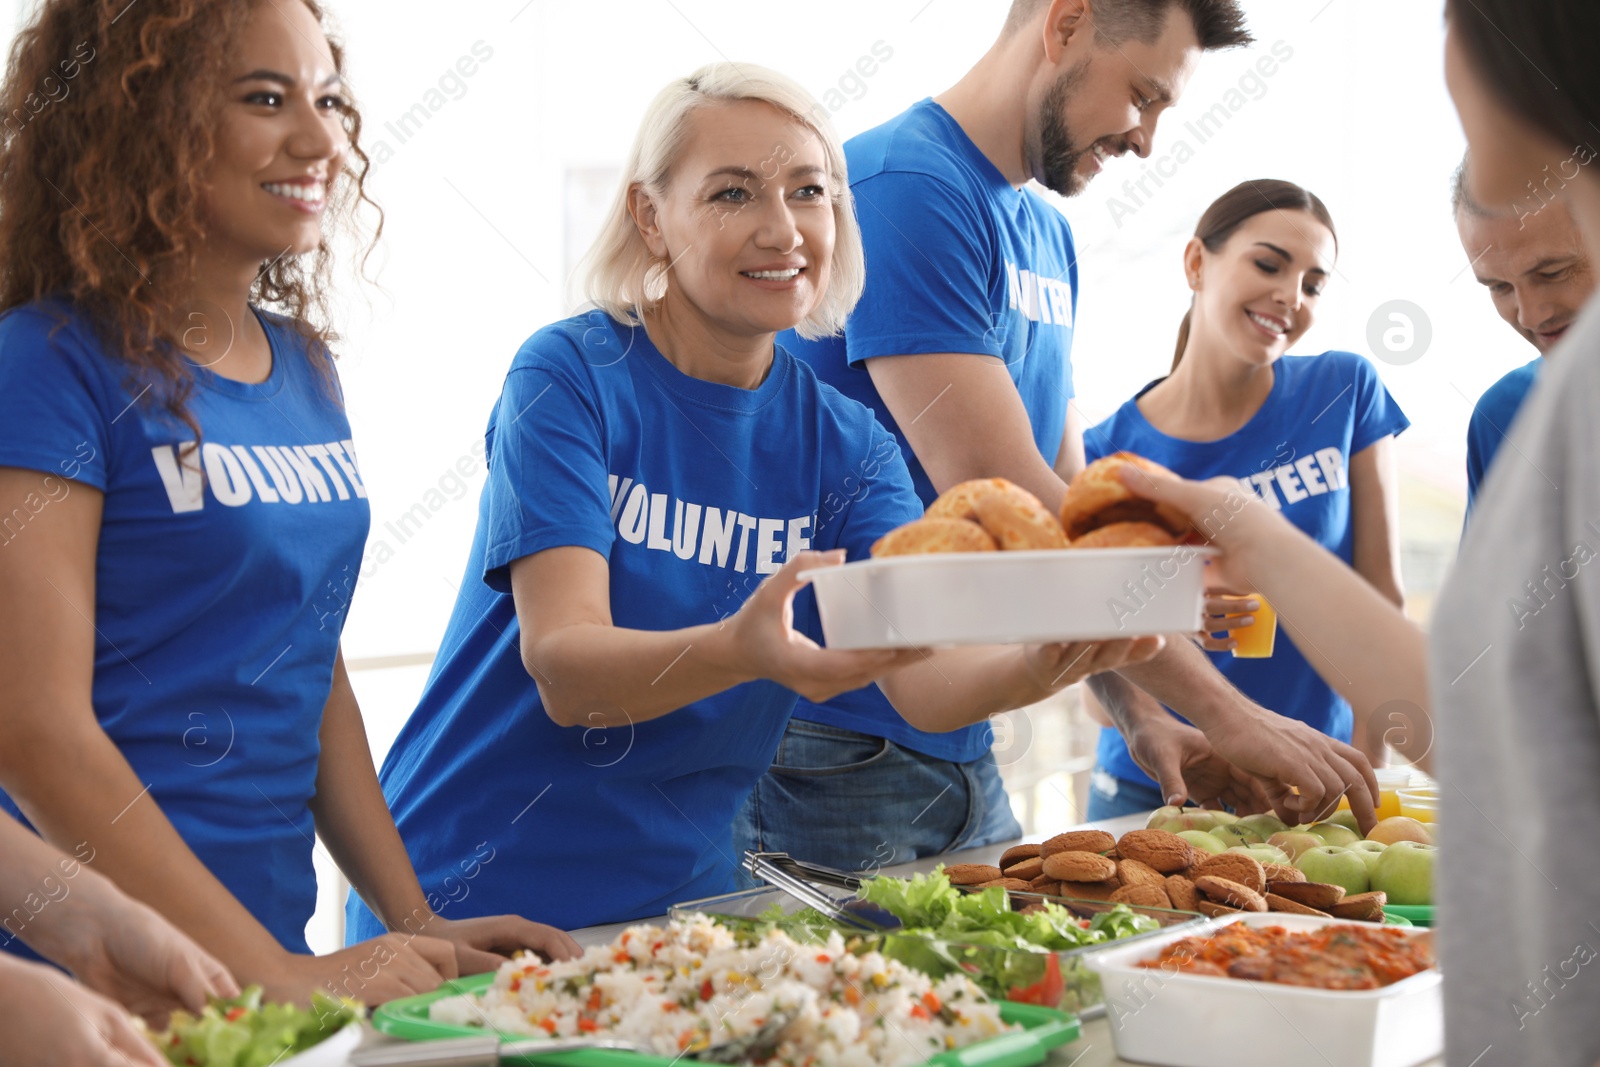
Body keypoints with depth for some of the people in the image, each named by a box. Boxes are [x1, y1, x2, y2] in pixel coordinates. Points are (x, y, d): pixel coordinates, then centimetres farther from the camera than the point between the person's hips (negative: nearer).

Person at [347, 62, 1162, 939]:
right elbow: (562, 670, -23)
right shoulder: (571, 376, -13)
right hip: (484, 893, -4)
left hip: (680, 893, 4)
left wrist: (1041, 664, -36)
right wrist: (740, 652, -43)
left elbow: (921, 679, -14)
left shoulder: (843, 442, 0)